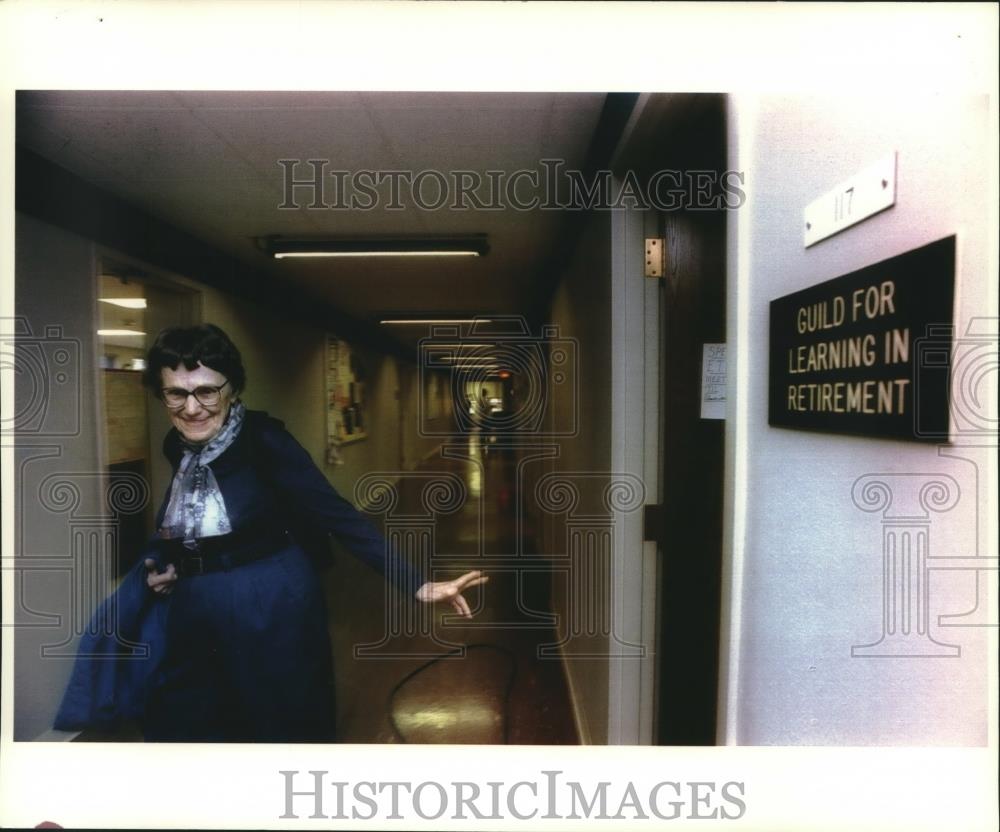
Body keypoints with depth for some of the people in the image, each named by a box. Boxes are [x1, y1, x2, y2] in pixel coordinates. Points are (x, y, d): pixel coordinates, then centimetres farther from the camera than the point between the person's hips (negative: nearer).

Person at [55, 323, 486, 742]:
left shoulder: (263, 439, -18)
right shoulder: (176, 445, 2)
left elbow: (337, 515, -23)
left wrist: (416, 584, -30)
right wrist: (161, 564, 1)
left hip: (271, 613, -6)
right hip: (191, 619, 6)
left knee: (283, 731, 11)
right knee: (180, 731, 18)